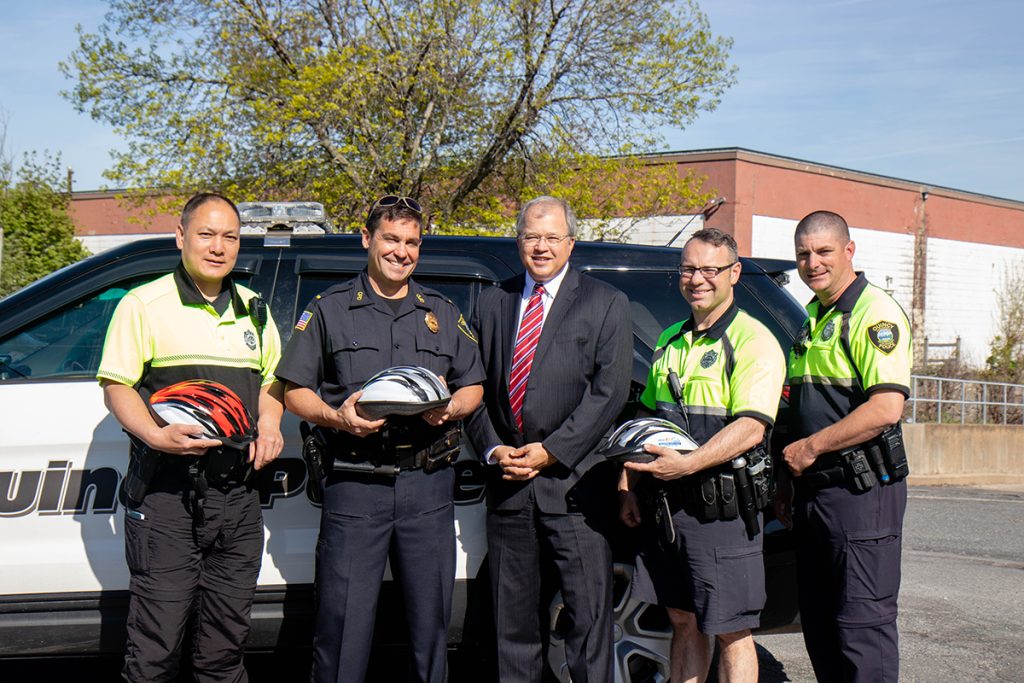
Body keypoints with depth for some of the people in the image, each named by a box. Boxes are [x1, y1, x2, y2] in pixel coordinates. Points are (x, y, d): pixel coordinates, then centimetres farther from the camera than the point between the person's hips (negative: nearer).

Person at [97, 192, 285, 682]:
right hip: (167, 491, -5)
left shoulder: (254, 310, 17)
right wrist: (157, 436, -20)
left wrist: (269, 423, 4)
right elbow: (116, 386, -4)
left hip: (238, 491, 5)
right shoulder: (144, 304, 0)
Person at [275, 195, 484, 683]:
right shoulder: (329, 310, 9)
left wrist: (451, 408, -4)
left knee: (431, 618, 5)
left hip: (427, 483, 3)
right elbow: (295, 391, 6)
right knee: (342, 623, -4)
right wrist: (335, 416, -14)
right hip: (355, 483, -2)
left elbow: (473, 386, 19)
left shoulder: (443, 314, 18)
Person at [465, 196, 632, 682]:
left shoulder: (605, 304, 4)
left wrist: (552, 451, -12)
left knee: (588, 616, -3)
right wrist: (492, 450, -4)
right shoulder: (491, 305, 15)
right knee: (512, 619, 9)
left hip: (573, 482, -3)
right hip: (506, 483, 4)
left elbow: (610, 392, -5)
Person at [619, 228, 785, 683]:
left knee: (731, 632, 0)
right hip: (665, 507, 7)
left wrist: (687, 464, -30)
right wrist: (629, 487, 13)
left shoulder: (753, 342, -8)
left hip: (721, 510, -7)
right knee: (682, 621, 15)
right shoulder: (670, 342, 17)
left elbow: (751, 428, -20)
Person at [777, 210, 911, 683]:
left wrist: (811, 448, -17)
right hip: (814, 493, 9)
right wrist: (788, 478, 17)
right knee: (820, 624, 14)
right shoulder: (813, 319, 17)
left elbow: (886, 408, -22)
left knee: (862, 622, -6)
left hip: (861, 490, -9)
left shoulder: (874, 314, -11)